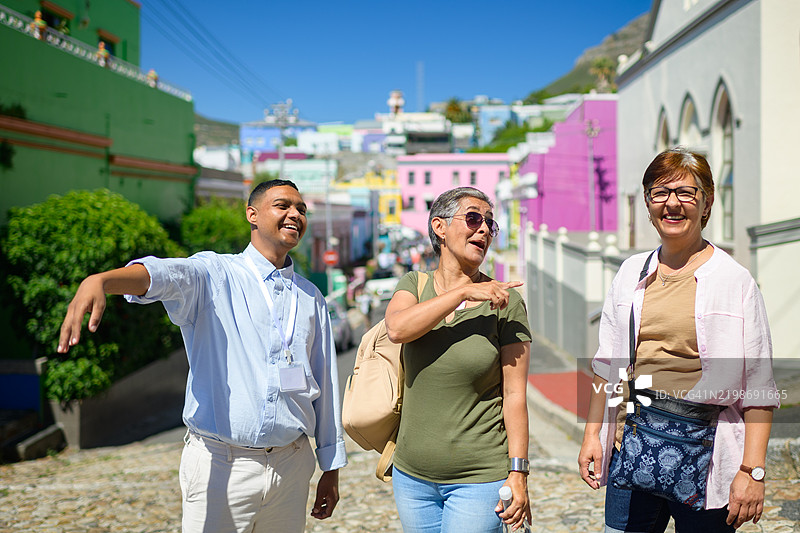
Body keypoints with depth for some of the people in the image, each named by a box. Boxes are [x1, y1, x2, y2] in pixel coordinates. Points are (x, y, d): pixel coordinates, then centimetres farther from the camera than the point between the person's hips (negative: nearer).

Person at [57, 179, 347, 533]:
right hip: (220, 465, -4)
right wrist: (101, 280, -47)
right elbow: (164, 273, -26)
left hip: (291, 465, 4)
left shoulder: (311, 298, 12)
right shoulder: (214, 274, -3)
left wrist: (331, 468, 15)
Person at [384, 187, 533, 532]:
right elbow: (397, 329, -19)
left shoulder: (506, 301, -6)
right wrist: (465, 290, -22)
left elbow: (514, 395, -6)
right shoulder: (414, 285, 4)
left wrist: (518, 472, -10)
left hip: (480, 478, -3)